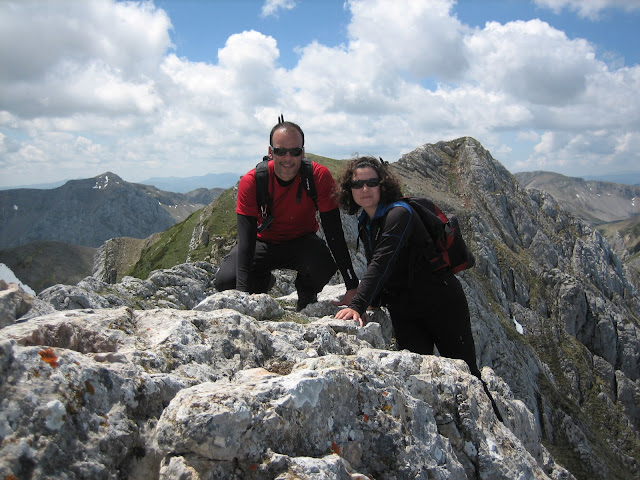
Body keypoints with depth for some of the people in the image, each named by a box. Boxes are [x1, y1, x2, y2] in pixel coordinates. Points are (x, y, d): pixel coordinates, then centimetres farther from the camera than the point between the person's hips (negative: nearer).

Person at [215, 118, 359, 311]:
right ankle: (263, 281, 15)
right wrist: (244, 294, -39)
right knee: (225, 281, -23)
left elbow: (334, 233, -22)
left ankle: (306, 295, 5)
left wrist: (352, 287, -26)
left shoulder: (320, 176, -24)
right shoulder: (251, 181, -23)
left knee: (323, 267, -34)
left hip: (302, 242, 0)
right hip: (263, 242, 1)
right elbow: (246, 239, -27)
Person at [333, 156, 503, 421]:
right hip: (404, 313, 6)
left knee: (465, 372, 5)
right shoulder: (365, 223, 6)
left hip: (441, 303, -6)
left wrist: (358, 305, -41)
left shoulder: (399, 214, -20)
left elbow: (382, 263, -32)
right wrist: (361, 299, -2)